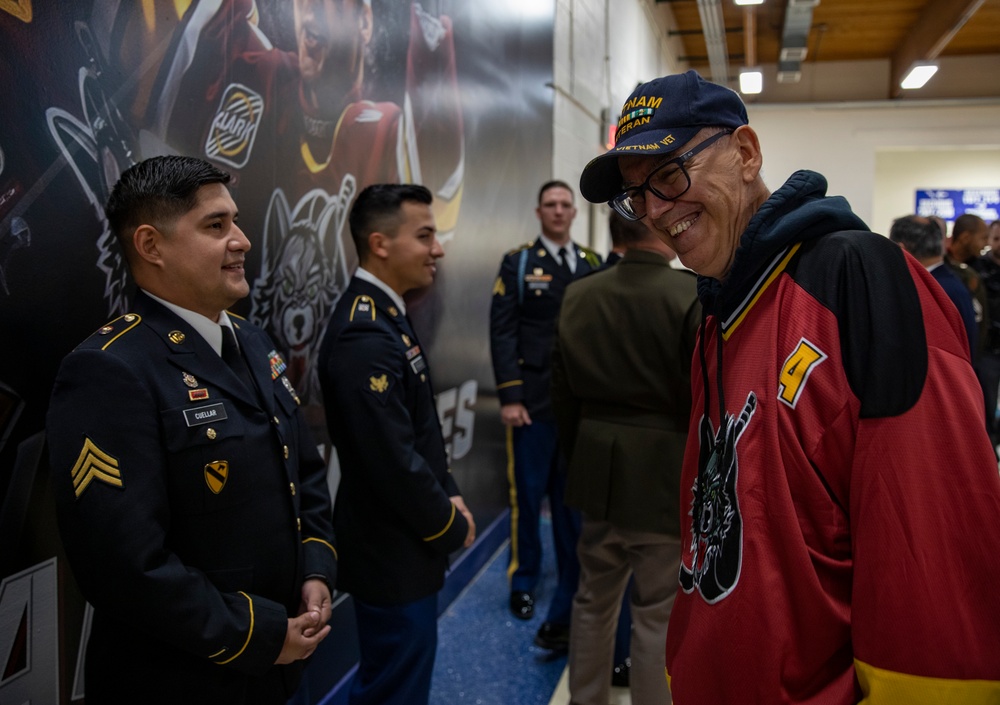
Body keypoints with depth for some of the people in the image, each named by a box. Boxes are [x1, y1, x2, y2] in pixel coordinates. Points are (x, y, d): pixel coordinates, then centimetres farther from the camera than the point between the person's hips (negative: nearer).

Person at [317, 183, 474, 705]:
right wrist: (451, 526, -12)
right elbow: (392, 460, -26)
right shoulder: (363, 337, -24)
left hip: (402, 545, 10)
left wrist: (448, 493, 6)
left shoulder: (384, 314, 8)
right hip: (392, 554, -10)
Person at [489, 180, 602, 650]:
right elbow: (502, 333, -4)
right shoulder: (518, 263, 2)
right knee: (528, 493, 5)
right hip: (533, 401, -2)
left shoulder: (592, 265, 11)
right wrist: (509, 396, -11)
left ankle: (573, 581, 25)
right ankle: (524, 582, 21)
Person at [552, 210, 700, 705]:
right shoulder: (694, 296, -16)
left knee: (593, 599, 21)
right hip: (666, 477, -5)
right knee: (659, 614, 8)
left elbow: (562, 395, 7)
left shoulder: (577, 296, 0)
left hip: (599, 473, 6)